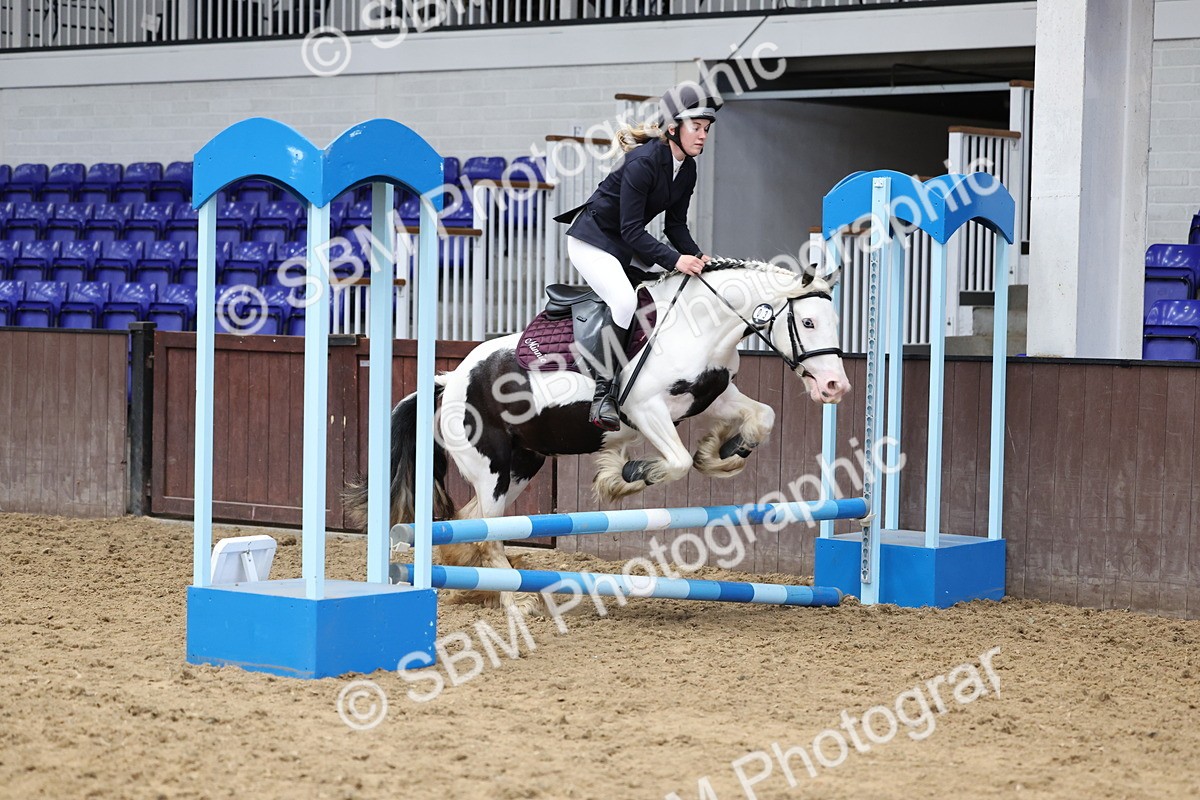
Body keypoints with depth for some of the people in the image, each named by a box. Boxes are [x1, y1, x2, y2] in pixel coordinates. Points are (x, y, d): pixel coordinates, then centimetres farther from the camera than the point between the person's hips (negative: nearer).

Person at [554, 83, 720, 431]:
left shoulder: (687, 169, -1)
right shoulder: (642, 163, -27)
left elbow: (676, 224, 4)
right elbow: (631, 230, -29)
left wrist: (697, 256, -13)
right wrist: (675, 260, -36)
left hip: (627, 245, 9)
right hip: (591, 239, -9)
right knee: (623, 299, -30)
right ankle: (603, 395, -27)